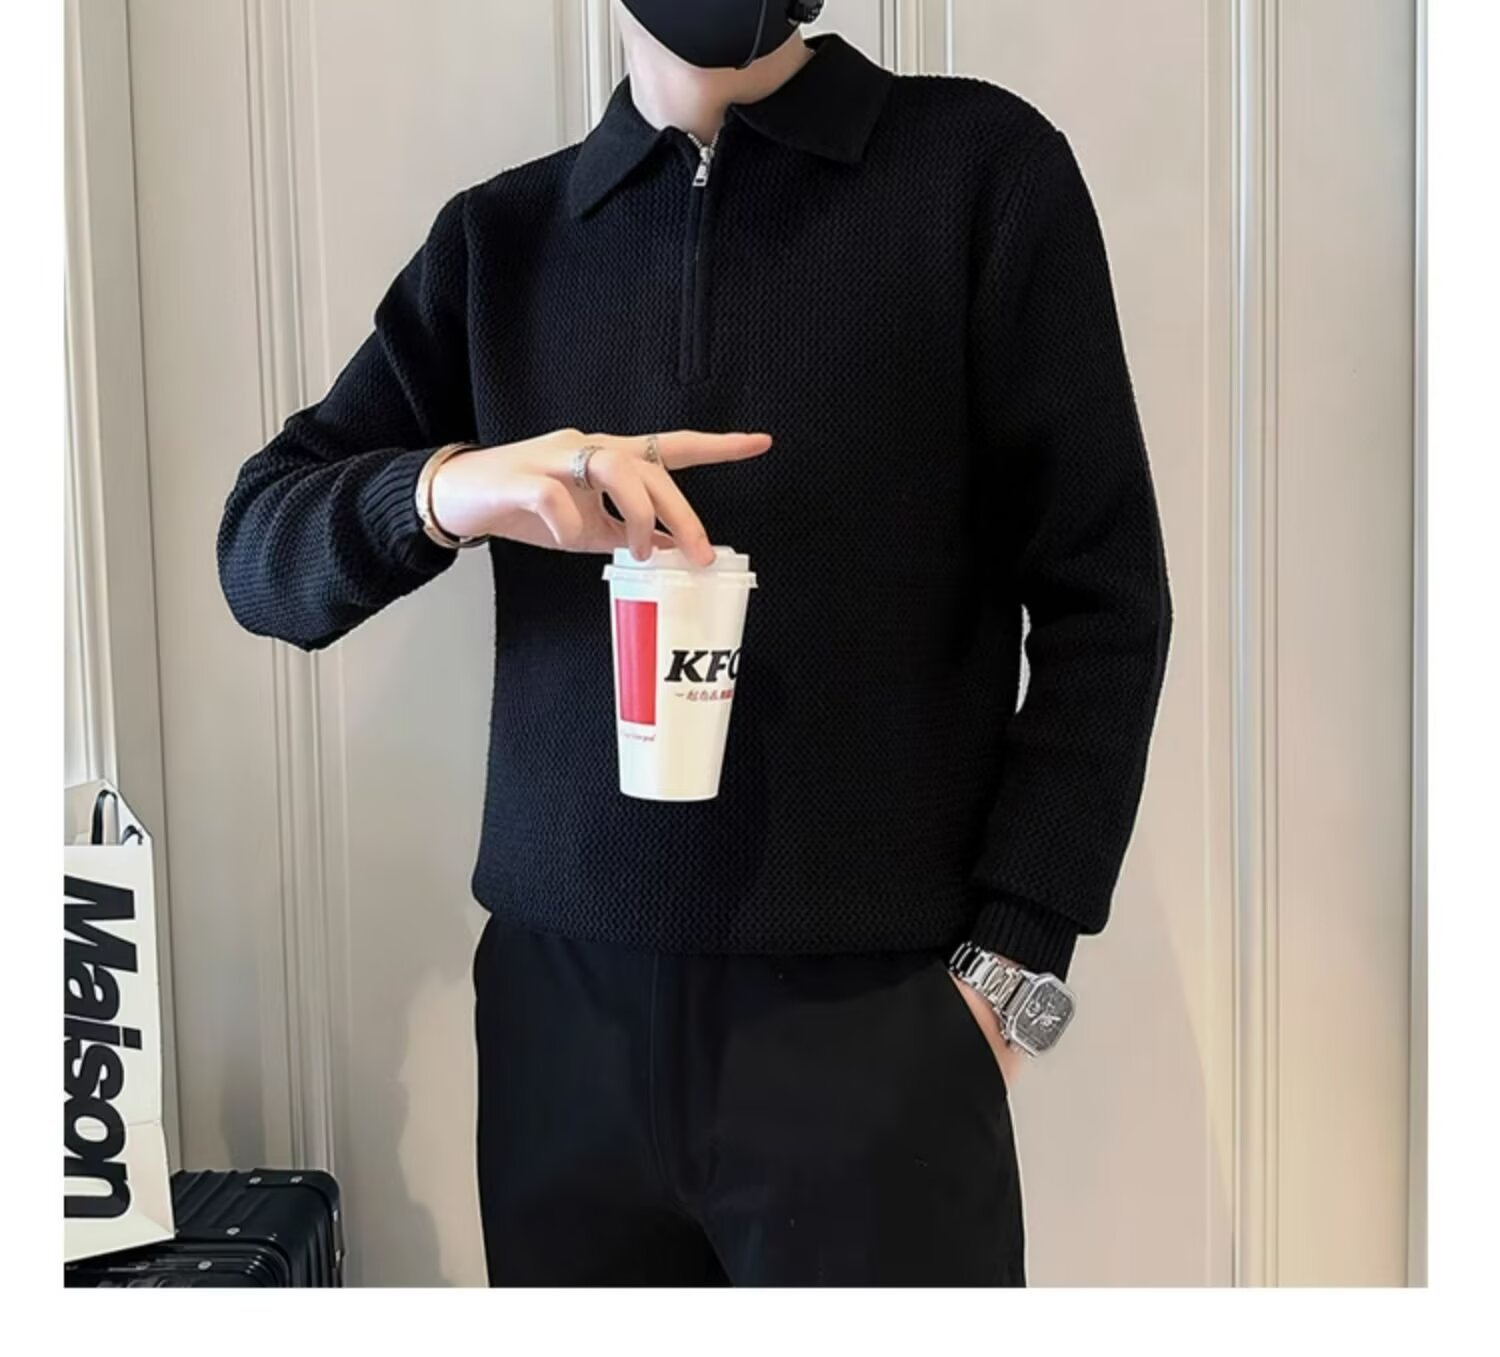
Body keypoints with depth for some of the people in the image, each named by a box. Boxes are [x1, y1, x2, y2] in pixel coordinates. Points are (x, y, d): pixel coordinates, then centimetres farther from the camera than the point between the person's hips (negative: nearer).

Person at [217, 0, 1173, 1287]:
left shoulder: (983, 168, -1)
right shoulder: (500, 235, 8)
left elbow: (1099, 607, -2)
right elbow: (259, 550, 5)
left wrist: (1011, 965, -9)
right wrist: (444, 489, -15)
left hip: (876, 1014, -2)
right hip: (560, 1011, 3)